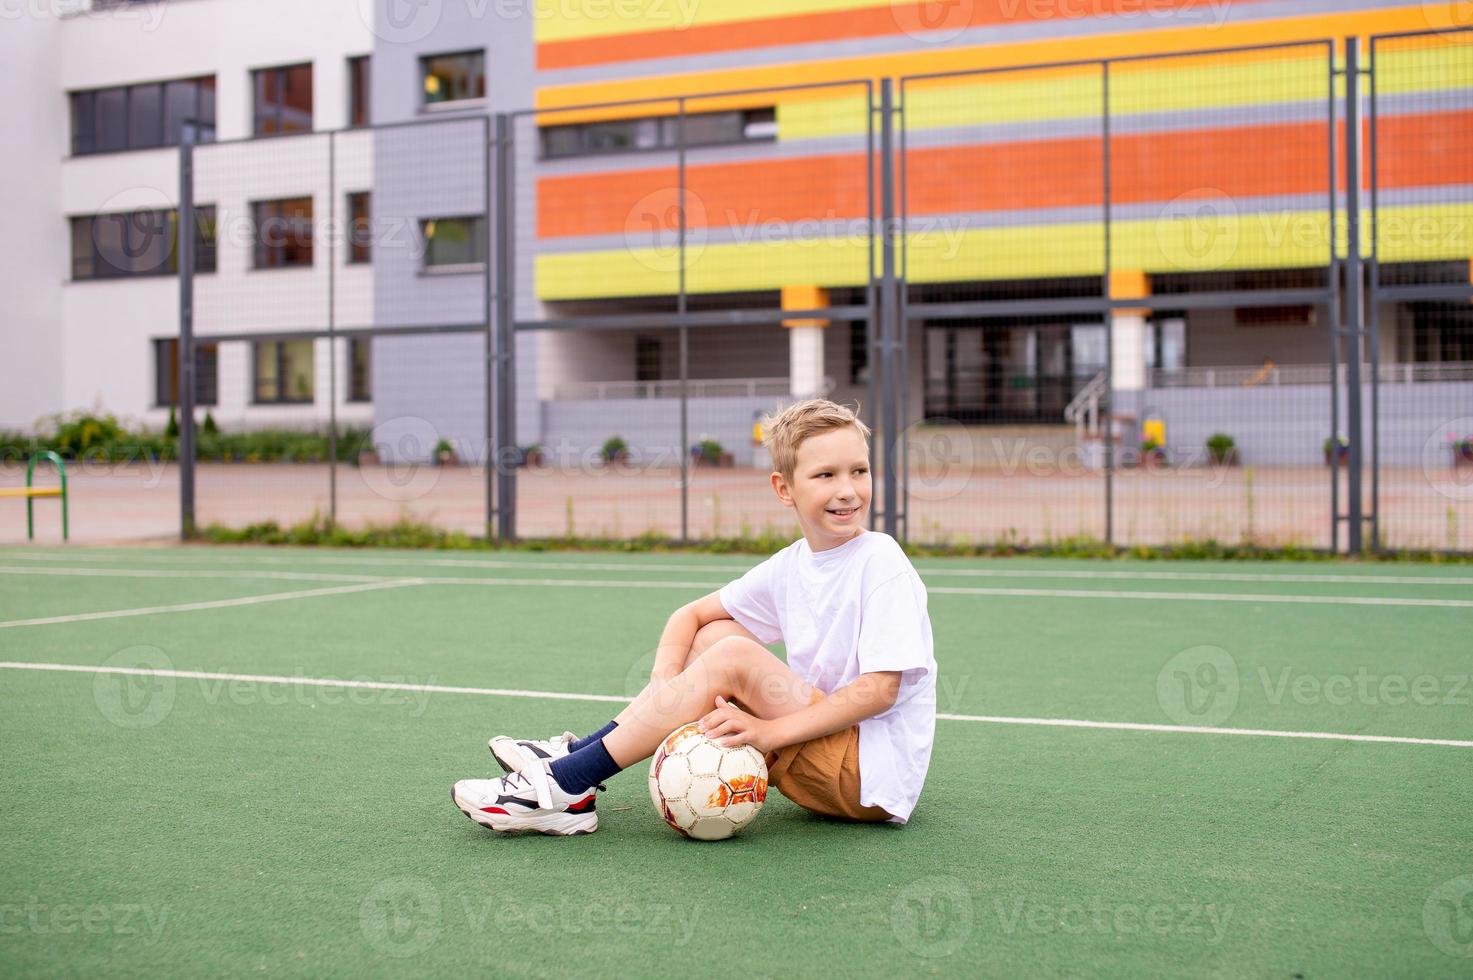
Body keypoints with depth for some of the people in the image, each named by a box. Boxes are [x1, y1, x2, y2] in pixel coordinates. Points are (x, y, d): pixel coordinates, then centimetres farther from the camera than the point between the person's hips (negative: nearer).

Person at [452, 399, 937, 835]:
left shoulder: (881, 563, -14)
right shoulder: (790, 566, 6)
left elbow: (880, 689, -21)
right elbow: (690, 615, 12)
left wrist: (771, 730, -25)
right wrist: (665, 690, -9)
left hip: (876, 773, -7)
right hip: (820, 759, 8)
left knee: (732, 655, -23)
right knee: (714, 633, 3)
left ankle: (568, 785, -20)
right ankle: (577, 751, -2)